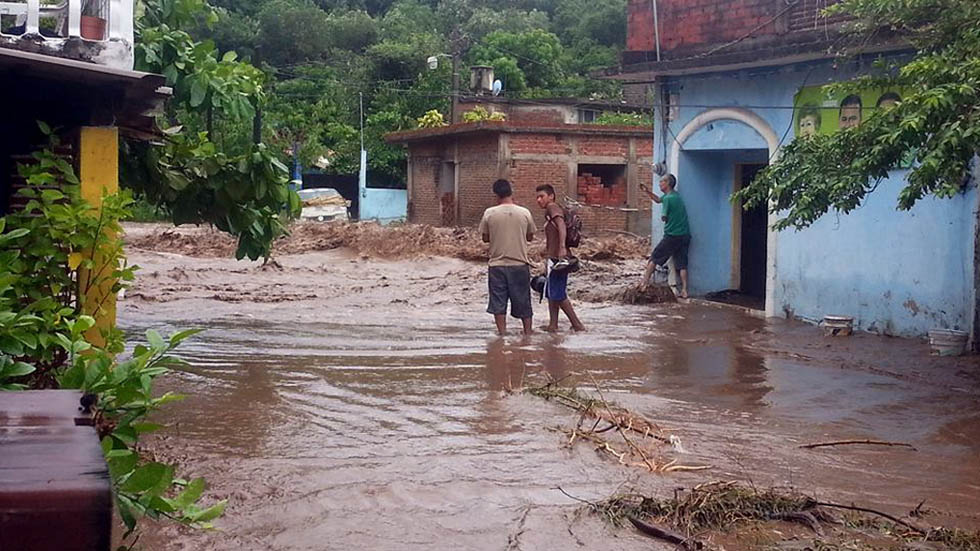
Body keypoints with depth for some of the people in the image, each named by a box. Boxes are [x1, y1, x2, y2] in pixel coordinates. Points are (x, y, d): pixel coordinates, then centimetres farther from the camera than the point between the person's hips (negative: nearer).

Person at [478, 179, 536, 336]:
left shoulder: (489, 213, -6)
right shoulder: (524, 213, -4)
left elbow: (485, 238, 4)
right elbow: (530, 237, 7)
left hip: (497, 264, -1)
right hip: (520, 264, 1)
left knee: (498, 302, 6)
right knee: (523, 301, 12)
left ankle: (502, 333, 3)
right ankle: (528, 332, 19)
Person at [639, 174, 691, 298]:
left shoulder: (668, 198, -13)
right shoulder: (676, 195, 14)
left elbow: (664, 218, -8)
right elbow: (658, 199, 30)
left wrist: (663, 217, 15)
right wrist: (647, 192, 21)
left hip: (672, 236, -8)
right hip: (685, 235, 8)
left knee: (654, 258, 5)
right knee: (682, 264, 5)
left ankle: (644, 283, 8)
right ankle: (684, 291, 0)